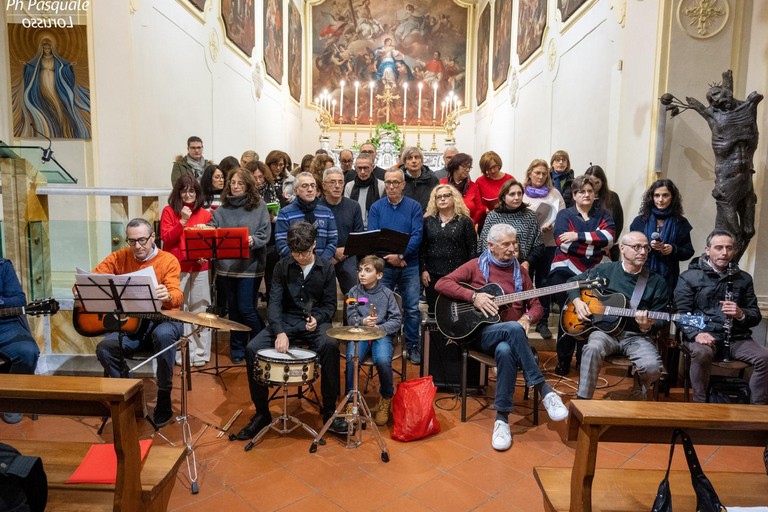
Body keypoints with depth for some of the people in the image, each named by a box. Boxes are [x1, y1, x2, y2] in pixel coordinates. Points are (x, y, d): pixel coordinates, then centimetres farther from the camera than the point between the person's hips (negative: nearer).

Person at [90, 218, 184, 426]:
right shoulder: (119, 258, 5)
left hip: (163, 318, -3)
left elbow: (177, 296, -20)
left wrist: (168, 296, -44)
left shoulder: (168, 260, -6)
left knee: (163, 335, -37)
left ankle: (164, 397, -17)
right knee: (105, 348, -23)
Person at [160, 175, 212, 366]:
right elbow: (166, 238, -5)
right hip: (176, 268, -2)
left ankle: (200, 353, 12)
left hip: (200, 268, 2)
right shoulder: (169, 211, 3)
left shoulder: (205, 214, 8)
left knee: (200, 311, 4)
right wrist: (182, 221, -15)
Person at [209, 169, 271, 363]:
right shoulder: (222, 209, 10)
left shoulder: (259, 207, 2)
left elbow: (264, 234, -6)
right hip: (226, 265, 4)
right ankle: (237, 348, 25)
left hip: (250, 265, -4)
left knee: (246, 308, -5)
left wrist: (253, 241, -25)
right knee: (233, 308, 11)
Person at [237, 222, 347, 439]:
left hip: (315, 322, -1)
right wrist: (280, 332, -26)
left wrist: (317, 319, -20)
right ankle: (262, 413, -3)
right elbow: (274, 302, -9)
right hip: (286, 321, 2)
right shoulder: (282, 267, 0)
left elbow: (330, 304, 3)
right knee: (252, 349, -21)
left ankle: (329, 411, -18)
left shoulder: (326, 268, 1)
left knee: (330, 346, -35)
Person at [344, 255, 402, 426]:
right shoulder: (354, 292, 3)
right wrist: (363, 322, -22)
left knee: (383, 360, -30)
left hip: (382, 334, -1)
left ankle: (386, 399, 0)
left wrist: (380, 328, -17)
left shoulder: (387, 293, 0)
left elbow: (397, 320, -1)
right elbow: (351, 318, 0)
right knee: (352, 358, -29)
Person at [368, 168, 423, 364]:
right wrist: (388, 257, -16)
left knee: (412, 308, 2)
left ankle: (412, 346, 17)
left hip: (410, 265, -1)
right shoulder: (376, 207, 4)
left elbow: (417, 235, -7)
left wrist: (400, 255, -19)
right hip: (383, 265, 1)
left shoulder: (414, 206, 2)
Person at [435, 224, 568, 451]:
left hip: (512, 334, 3)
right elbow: (441, 284, -6)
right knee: (513, 329, -38)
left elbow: (536, 305, 16)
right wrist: (473, 296, -17)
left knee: (505, 351, -37)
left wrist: (527, 318, -8)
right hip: (482, 332, -3)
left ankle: (502, 418, -29)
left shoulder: (519, 271, 13)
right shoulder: (476, 265, 3)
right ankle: (545, 390, -31)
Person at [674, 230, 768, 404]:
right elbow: (681, 313, -4)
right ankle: (700, 405, -20)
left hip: (736, 338, 4)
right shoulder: (689, 277, 3)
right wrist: (696, 334, -23)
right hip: (702, 335, -4)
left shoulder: (744, 278, 15)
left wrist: (741, 314, -10)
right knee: (701, 353, -36)